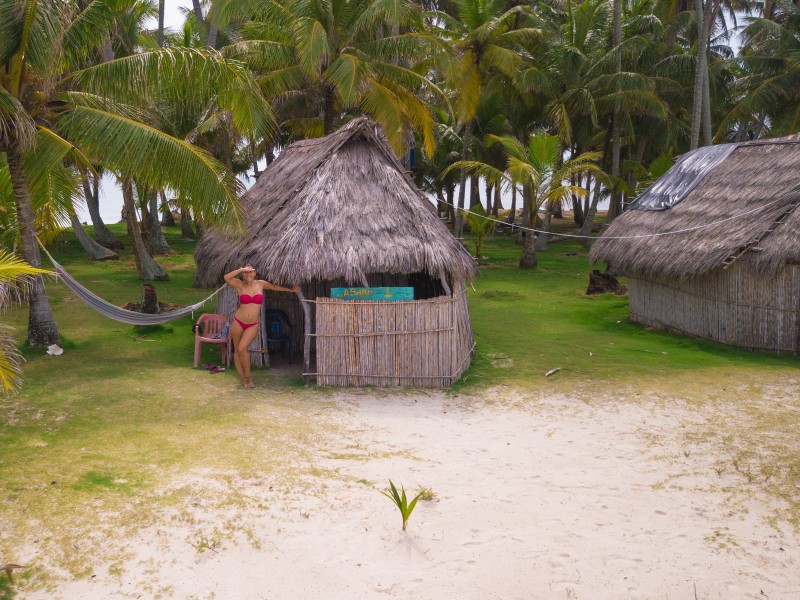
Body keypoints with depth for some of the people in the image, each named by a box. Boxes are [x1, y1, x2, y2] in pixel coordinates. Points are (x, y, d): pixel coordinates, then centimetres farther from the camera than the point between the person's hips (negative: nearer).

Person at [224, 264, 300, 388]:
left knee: (242, 349, -16)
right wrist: (241, 269, -19)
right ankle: (243, 380, 19)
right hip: (238, 322, 1)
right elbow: (226, 277, -19)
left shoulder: (261, 284, 3)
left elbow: (275, 287, 21)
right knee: (236, 350, 7)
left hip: (253, 325, -1)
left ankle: (248, 376, 1)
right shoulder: (240, 285, -2)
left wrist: (291, 289, 28)